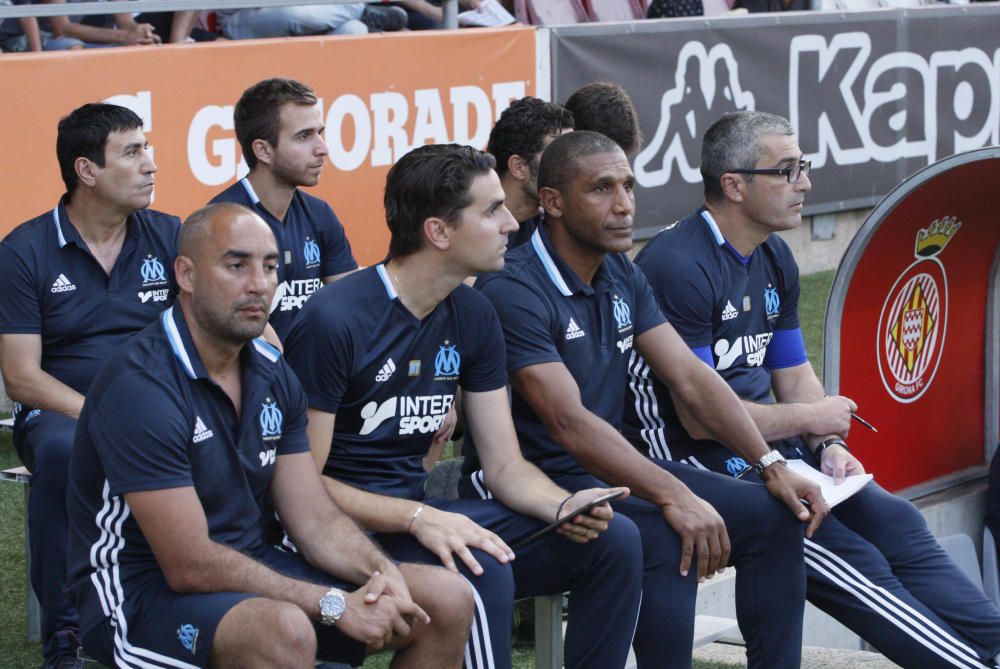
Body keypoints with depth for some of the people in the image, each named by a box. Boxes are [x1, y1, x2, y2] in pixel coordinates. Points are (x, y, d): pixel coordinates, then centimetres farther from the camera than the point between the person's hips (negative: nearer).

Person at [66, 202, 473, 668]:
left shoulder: (272, 375, 6)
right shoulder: (141, 387, -20)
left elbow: (315, 518, 6)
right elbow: (190, 566, -23)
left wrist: (382, 573, -16)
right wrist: (335, 604, -23)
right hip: (145, 593, -8)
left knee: (446, 600, -3)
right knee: (284, 630, -39)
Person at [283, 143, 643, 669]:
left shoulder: (473, 316, 6)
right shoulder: (334, 321, -18)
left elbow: (506, 466, 8)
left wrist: (562, 507, -14)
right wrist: (418, 518, -29)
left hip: (421, 510, 8)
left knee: (613, 539, -5)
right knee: (481, 574, -35)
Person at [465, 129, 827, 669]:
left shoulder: (622, 278, 9)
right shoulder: (513, 291, -19)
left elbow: (690, 377, 6)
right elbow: (569, 423, -28)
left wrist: (771, 464, -6)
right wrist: (672, 496, -35)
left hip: (611, 471, 9)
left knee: (771, 515, -3)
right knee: (667, 541, -33)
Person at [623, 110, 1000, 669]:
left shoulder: (774, 260, 11)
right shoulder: (679, 267, -18)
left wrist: (830, 447, -2)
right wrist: (811, 419, -8)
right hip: (701, 463, -9)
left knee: (895, 523, -7)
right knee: (851, 560, -19)